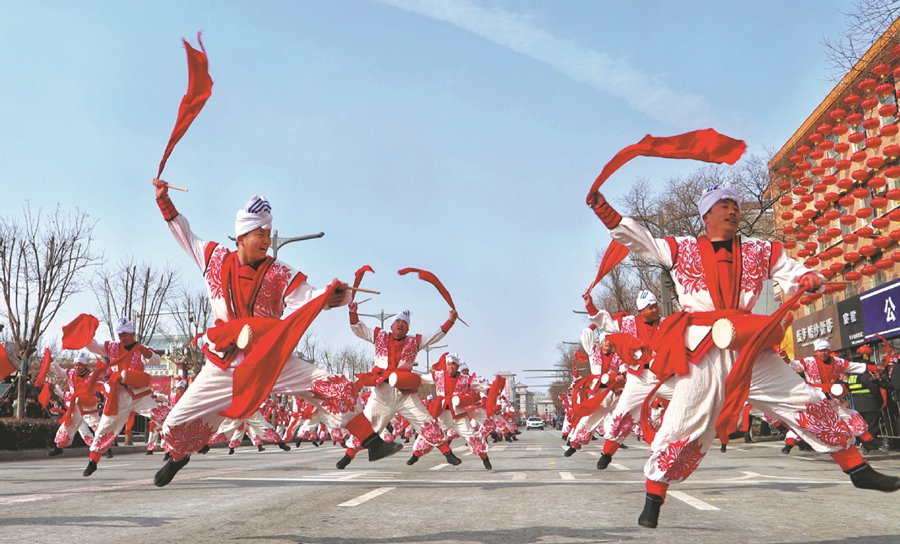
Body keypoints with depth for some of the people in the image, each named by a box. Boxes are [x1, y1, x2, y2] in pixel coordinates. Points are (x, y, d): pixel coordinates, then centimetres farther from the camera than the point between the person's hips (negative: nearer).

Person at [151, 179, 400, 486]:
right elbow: (184, 234, 16)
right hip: (225, 365, 2)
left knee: (335, 389, -17)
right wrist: (164, 200, 14)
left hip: (272, 360, -1)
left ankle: (373, 444, -7)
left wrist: (332, 296, -39)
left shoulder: (280, 274, -6)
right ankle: (178, 457, 41)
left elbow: (307, 298, -20)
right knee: (177, 424, 5)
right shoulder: (215, 259, 0)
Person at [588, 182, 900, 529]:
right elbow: (637, 238, 4)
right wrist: (604, 209, -7)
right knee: (683, 425, -5)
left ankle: (858, 470, 22)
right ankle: (653, 499, 10)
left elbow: (795, 275, 17)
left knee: (809, 405, 4)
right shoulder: (681, 249, 8)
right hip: (702, 350, -3)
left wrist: (810, 279, -7)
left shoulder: (760, 252, 15)